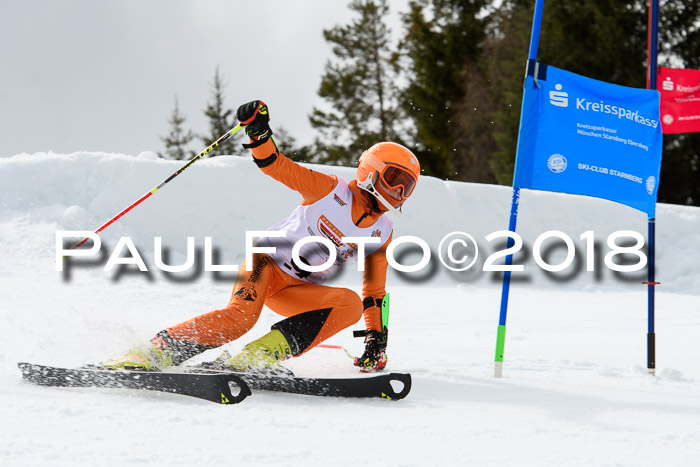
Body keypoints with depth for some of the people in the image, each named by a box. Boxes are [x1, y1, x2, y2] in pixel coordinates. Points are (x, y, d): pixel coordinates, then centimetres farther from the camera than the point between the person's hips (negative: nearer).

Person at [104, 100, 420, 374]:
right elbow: (277, 166, -10)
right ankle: (154, 352, -30)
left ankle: (257, 357, -32)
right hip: (268, 261, -5)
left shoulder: (381, 233, 8)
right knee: (241, 316, -33)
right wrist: (259, 130, -28)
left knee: (350, 304, -25)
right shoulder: (331, 190, -5)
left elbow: (375, 292, 12)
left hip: (297, 291, 5)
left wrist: (376, 337, 3)